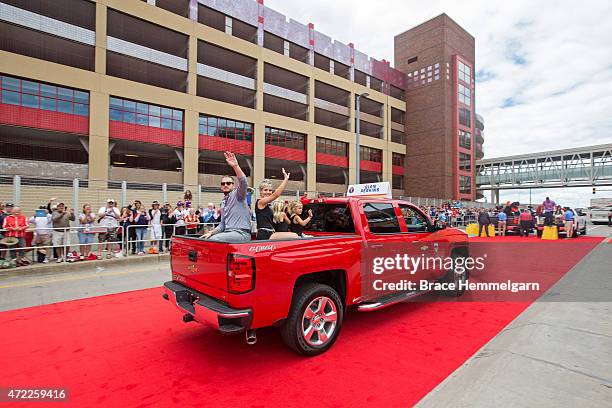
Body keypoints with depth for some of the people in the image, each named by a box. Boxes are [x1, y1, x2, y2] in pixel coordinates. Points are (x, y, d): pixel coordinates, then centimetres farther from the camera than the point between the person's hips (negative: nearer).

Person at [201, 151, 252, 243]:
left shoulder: (237, 195, 0)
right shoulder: (223, 203, 24)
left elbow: (243, 183, -23)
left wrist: (235, 166, -36)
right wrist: (211, 232, 9)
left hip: (241, 233, -8)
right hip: (228, 233, 8)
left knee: (214, 239, -27)